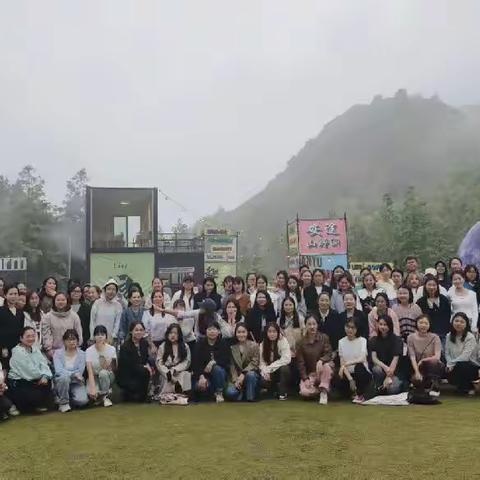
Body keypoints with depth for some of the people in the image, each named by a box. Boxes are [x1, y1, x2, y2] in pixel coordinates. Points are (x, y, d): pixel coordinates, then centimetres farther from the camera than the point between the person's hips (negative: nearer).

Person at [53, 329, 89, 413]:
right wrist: (74, 374, -28)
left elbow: (80, 372, -9)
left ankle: (68, 399, 10)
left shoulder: (81, 354, -1)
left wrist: (67, 373, -17)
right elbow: (59, 371, -18)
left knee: (83, 400, -25)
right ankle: (63, 402, -14)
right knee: (65, 377, -37)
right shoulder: (58, 353, -4)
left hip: (76, 382, 1)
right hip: (61, 381, -1)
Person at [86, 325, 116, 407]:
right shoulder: (89, 351, -13)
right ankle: (98, 395, 4)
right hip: (94, 377, -1)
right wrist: (92, 388, -33)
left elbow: (113, 369, -11)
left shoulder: (111, 349, -10)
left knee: (103, 373, -35)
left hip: (108, 376, 1)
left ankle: (105, 396, -11)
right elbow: (90, 371, -21)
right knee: (91, 393, -32)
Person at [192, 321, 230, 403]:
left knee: (217, 369, -35)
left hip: (219, 370, 0)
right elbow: (195, 362, -10)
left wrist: (214, 362, -28)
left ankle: (219, 392, -13)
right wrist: (201, 376, -24)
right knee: (199, 386, -29)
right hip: (202, 373, 1)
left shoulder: (223, 343, -3)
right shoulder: (200, 343, -3)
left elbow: (226, 361, -11)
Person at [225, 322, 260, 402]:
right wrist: (235, 380, -14)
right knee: (230, 393, -27)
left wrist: (243, 374, -21)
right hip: (236, 377, 1)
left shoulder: (254, 345, -3)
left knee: (250, 374, -38)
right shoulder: (232, 347, 4)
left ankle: (251, 397, -14)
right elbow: (232, 365, -1)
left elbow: (255, 363, -10)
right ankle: (242, 392, 7)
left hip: (251, 374, -1)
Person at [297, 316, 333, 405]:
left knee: (326, 365, -37)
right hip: (309, 373, 1)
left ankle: (323, 392, -18)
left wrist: (321, 360, -34)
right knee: (305, 392, -26)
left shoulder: (324, 337, -4)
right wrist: (305, 378, -12)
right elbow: (300, 362, -1)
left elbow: (328, 354, -12)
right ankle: (318, 390, 8)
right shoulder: (301, 343, -2)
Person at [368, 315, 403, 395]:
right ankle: (378, 390, -12)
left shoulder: (397, 340, -3)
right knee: (377, 369, -36)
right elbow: (374, 358, -8)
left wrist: (389, 376, -23)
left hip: (394, 370, -2)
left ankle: (399, 382, 5)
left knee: (393, 389, -31)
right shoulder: (373, 340, 4)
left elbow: (395, 359, -12)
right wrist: (385, 367, -30)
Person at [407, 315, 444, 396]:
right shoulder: (411, 338, -4)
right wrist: (417, 372, -24)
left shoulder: (434, 337, -8)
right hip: (419, 368, 1)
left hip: (434, 366, -1)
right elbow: (412, 357, -12)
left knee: (433, 362, -37)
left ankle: (435, 387, -17)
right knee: (416, 380, -31)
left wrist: (422, 360, -24)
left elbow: (437, 357, -18)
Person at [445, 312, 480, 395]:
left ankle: (469, 387, -5)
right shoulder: (449, 336, 4)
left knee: (459, 366, -36)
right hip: (455, 366, 4)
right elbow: (447, 353, 1)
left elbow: (465, 356, -22)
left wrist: (451, 364, -24)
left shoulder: (470, 337, -14)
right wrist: (449, 364, -18)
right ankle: (462, 386, 7)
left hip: (471, 367, -4)